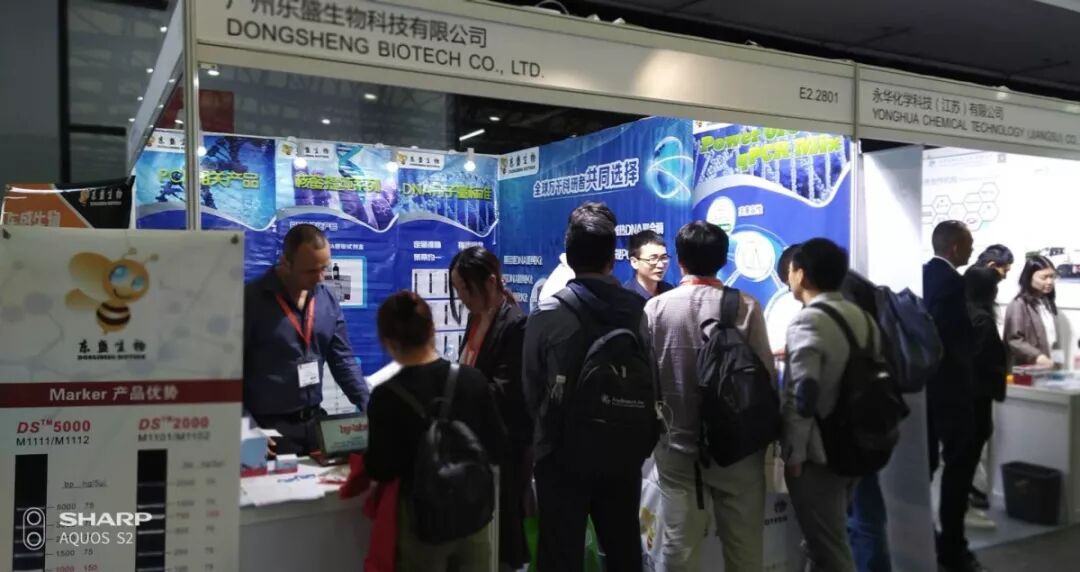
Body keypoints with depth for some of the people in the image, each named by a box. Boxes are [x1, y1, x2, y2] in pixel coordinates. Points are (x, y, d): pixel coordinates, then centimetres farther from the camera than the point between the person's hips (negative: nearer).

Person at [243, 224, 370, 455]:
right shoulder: (251, 300, -12)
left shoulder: (328, 300, 3)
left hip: (315, 420, 5)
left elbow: (343, 360, 7)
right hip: (268, 425, -5)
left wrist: (369, 408, -2)